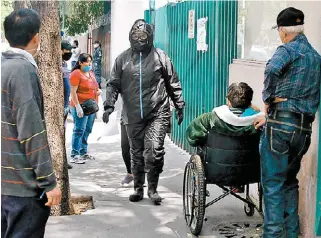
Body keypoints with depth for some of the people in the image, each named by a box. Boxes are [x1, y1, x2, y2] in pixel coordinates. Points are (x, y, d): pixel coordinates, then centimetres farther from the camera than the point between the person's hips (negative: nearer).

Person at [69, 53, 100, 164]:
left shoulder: (91, 73, 15)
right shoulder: (76, 73, -10)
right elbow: (73, 92, -15)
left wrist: (98, 90, 7)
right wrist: (78, 106, -21)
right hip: (81, 107, -8)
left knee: (87, 130, 13)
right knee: (79, 130, -7)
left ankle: (83, 153, 23)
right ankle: (74, 155, -4)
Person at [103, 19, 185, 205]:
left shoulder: (160, 57, 2)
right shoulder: (123, 59, 6)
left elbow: (173, 84, 8)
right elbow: (113, 84, 8)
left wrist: (180, 106, 9)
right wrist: (109, 105, -5)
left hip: (157, 114, -2)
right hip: (133, 116, 3)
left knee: (154, 151, -11)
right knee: (136, 153, 11)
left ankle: (153, 188, 7)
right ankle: (138, 188, 26)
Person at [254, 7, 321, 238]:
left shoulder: (289, 49, -4)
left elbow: (273, 70, -27)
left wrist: (268, 101, -11)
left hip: (282, 123, -7)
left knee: (273, 183, 0)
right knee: (290, 180, 20)